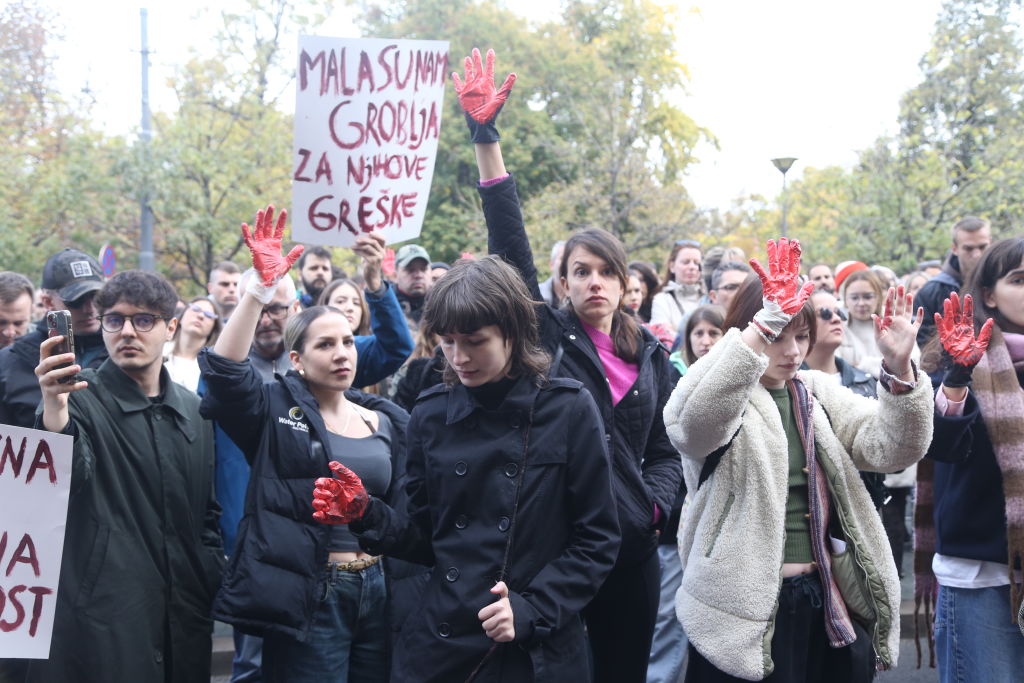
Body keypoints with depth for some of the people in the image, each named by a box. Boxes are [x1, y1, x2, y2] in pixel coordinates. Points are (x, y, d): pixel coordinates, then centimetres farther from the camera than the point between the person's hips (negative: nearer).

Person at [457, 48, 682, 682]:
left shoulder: (651, 356, 11)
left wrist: (654, 503, -6)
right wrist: (486, 137, -15)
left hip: (631, 543, 3)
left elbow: (665, 450, 15)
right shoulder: (546, 337, 1)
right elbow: (511, 247, -8)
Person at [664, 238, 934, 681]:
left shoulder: (819, 394, 12)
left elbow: (891, 447, 1)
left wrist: (899, 369, -17)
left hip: (831, 602, 5)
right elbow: (696, 419, -30)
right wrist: (764, 326, -37)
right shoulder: (722, 396, -5)